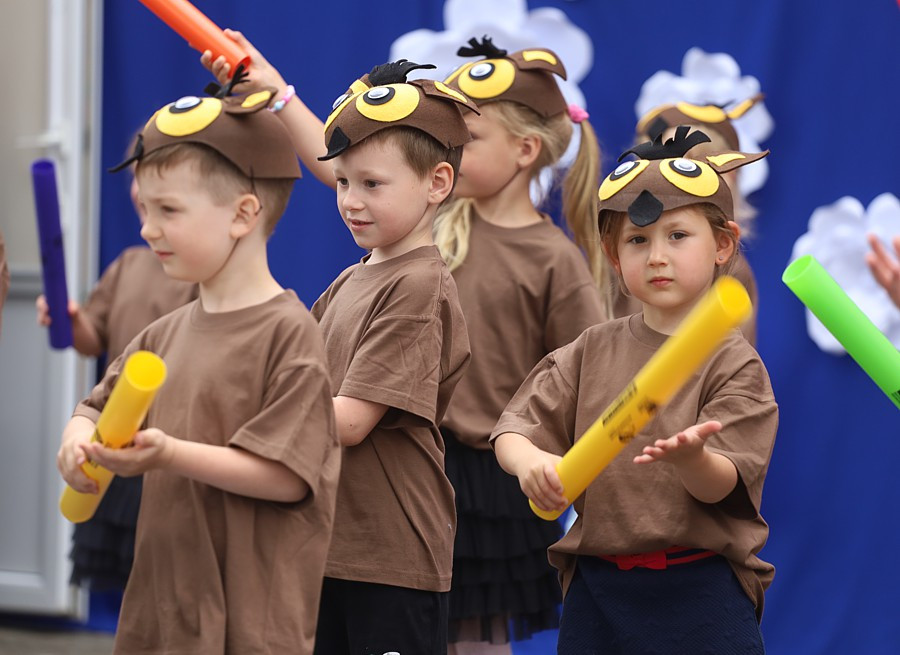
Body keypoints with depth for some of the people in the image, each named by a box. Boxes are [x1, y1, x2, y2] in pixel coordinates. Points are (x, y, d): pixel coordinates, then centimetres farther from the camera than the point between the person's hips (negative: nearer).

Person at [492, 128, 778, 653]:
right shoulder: (593, 351, 8)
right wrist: (530, 461, -20)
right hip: (598, 589, 3)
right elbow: (514, 431, 3)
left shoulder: (735, 364, -3)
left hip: (701, 595, -3)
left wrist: (690, 458, -34)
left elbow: (720, 487, -12)